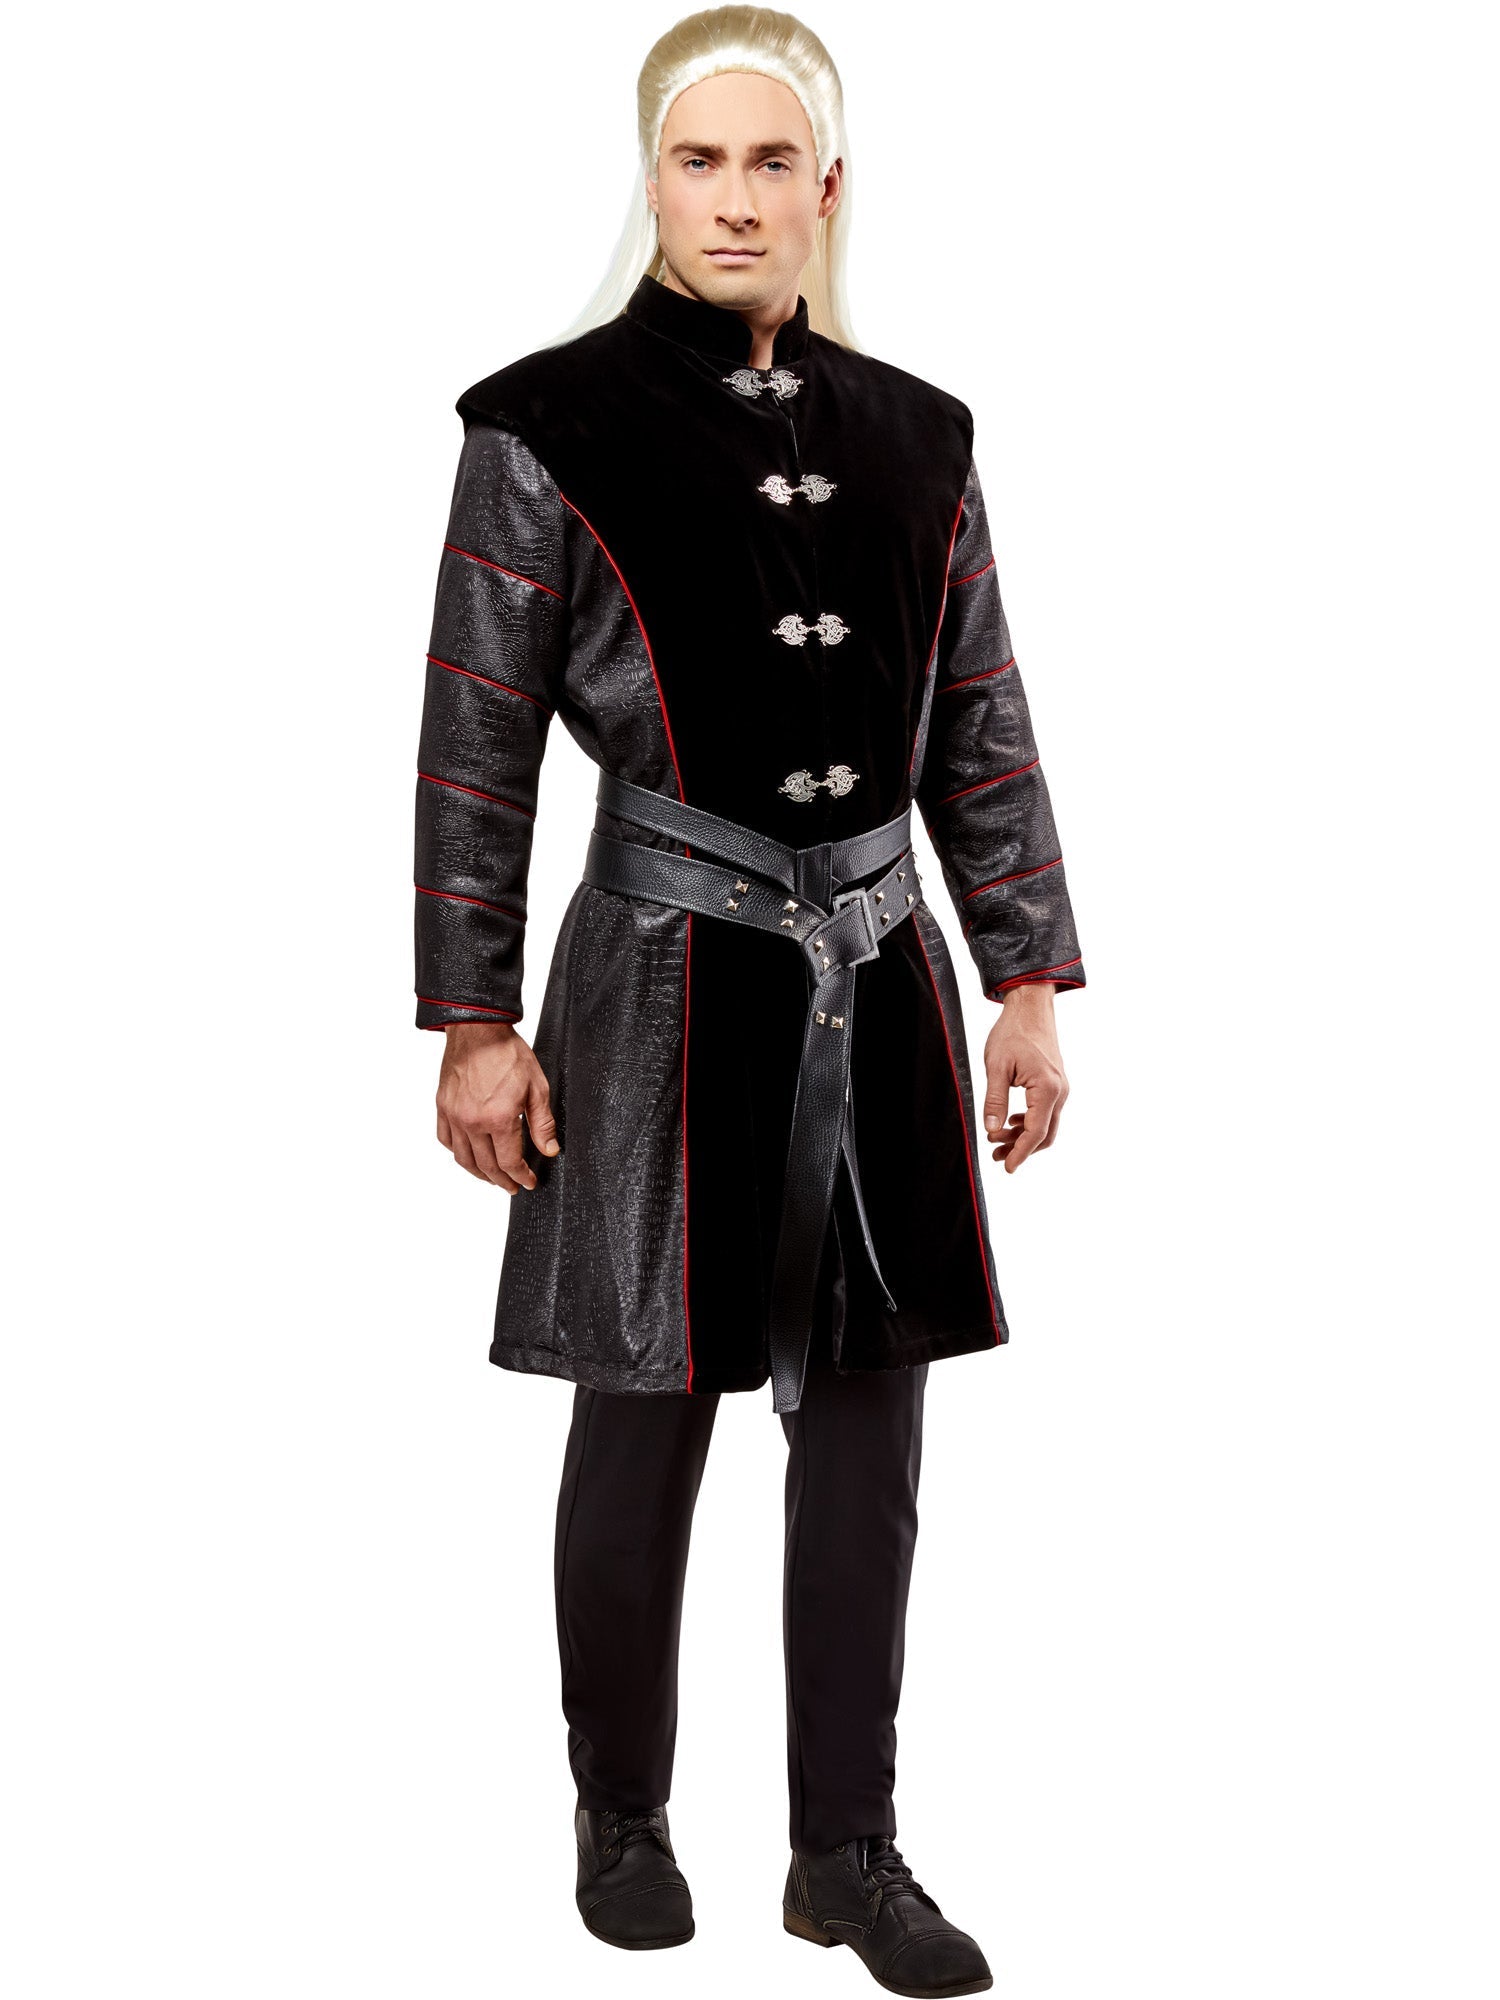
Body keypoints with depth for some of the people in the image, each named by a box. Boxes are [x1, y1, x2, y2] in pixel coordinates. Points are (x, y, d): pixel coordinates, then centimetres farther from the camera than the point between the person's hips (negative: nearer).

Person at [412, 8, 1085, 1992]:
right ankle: (623, 1816, 27)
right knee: (646, 1428, 6)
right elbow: (477, 749, -4)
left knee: (867, 1435, 9)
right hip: (669, 986, -4)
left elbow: (982, 739, 11)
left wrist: (1031, 985, 6)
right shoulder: (548, 428, -4)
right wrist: (474, 1027, -7)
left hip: (883, 980, 4)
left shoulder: (913, 441, 8)